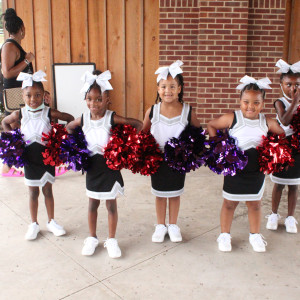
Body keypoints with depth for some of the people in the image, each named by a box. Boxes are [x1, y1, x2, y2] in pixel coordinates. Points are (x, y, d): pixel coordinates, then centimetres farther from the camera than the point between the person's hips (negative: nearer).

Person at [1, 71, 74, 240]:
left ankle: (51, 222, 29)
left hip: (47, 157, -1)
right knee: (33, 193, 13)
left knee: (48, 190, 13)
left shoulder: (49, 113, -11)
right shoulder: (19, 115, -6)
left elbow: (70, 119, -1)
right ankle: (34, 224, 29)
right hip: (29, 160, 1)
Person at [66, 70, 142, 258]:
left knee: (111, 205, 9)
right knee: (93, 204, 16)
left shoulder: (112, 118, -16)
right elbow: (69, 128, 17)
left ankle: (112, 240, 26)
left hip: (110, 166, -3)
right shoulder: (84, 119, -3)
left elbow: (138, 124, -12)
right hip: (92, 166, 3)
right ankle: (92, 238, 33)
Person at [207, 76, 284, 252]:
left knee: (255, 204, 16)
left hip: (257, 171, 2)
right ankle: (225, 234, 29)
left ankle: (255, 235, 36)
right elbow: (211, 125, 0)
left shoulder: (267, 122, -2)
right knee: (230, 203, 11)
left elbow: (283, 135, 10)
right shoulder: (232, 118, -10)